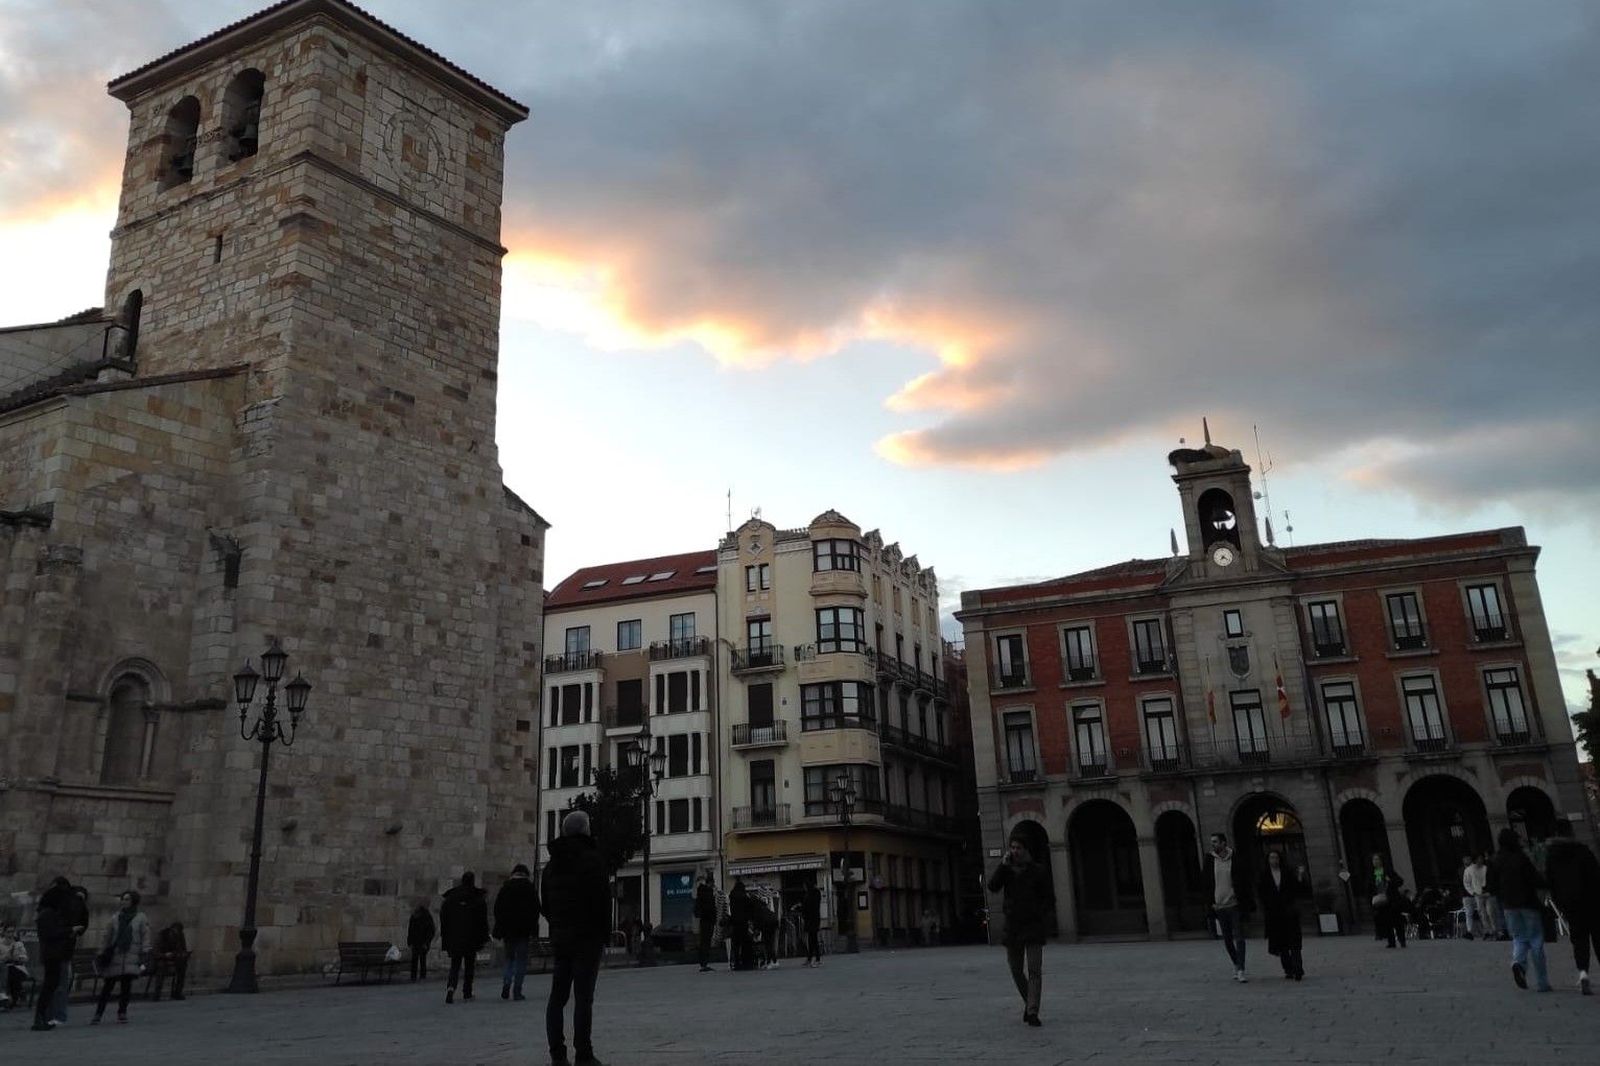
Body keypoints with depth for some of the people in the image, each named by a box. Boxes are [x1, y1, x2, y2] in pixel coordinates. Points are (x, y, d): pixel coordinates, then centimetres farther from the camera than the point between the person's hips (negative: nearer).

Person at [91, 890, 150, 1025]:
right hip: (114, 956, 2)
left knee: (126, 985, -4)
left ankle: (122, 1012, 9)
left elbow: (145, 939, 2)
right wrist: (101, 954, 8)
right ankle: (98, 1014, 8)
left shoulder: (141, 918, 5)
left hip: (131, 958, -2)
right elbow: (107, 937, 14)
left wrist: (143, 959, -5)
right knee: (107, 985, 0)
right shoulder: (116, 918, 10)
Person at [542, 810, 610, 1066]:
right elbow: (602, 899, -13)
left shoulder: (552, 864, 14)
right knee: (583, 996, -6)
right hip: (587, 936, -7)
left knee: (557, 995, 9)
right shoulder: (590, 859, -9)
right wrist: (604, 930, -4)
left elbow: (546, 904, 17)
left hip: (559, 936, 7)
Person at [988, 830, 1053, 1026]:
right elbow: (993, 886, -11)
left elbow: (1049, 898, 3)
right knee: (1016, 971, 9)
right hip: (1012, 927, 3)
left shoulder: (1037, 871, 0)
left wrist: (1046, 920, -8)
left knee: (1035, 970, -10)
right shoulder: (1006, 870, 7)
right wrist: (1003, 864, -16)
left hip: (1034, 926, -3)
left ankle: (1032, 1012, -11)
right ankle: (1029, 1002, 30)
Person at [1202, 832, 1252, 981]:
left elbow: (1245, 882, 0)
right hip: (1219, 906, 3)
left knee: (1239, 938, -6)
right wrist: (1210, 902, 2)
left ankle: (1241, 970, -5)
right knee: (1227, 939, 11)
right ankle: (1236, 965, 29)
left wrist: (1245, 902, -5)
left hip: (1235, 905, -3)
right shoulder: (1210, 859, 2)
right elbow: (1207, 883, 9)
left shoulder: (1236, 858, -5)